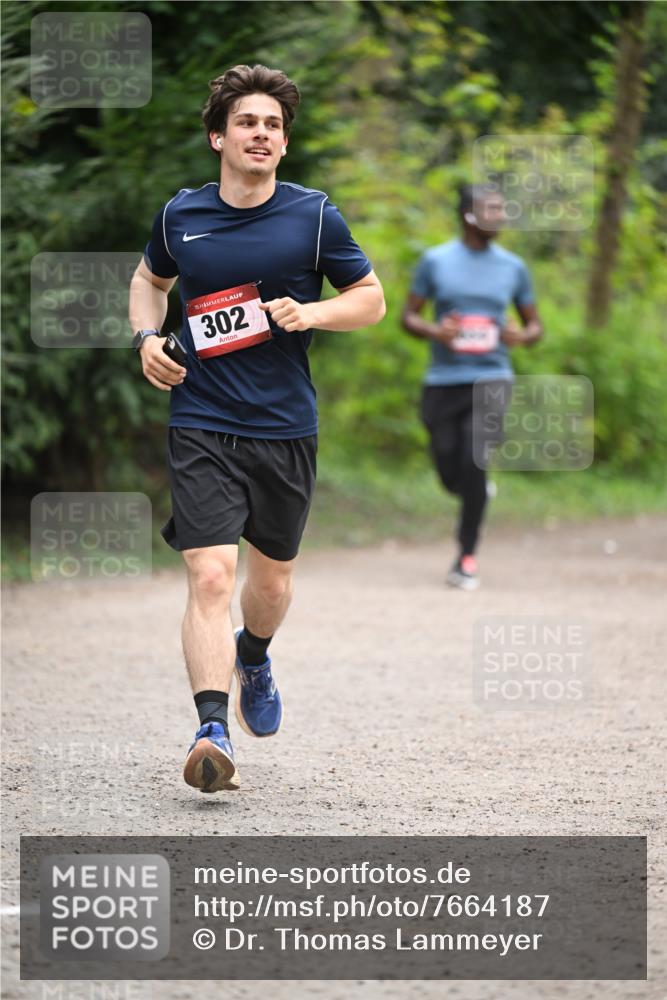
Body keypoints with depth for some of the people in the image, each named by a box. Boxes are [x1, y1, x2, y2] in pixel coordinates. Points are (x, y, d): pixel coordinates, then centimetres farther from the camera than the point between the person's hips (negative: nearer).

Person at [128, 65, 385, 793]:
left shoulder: (313, 217, -2)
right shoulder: (180, 216, 2)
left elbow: (371, 299, 7)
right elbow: (150, 278, 22)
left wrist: (311, 313, -12)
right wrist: (147, 337, 3)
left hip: (286, 428, 1)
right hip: (201, 426, -1)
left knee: (272, 576, 17)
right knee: (209, 575, -17)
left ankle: (253, 658, 51)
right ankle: (213, 732, -24)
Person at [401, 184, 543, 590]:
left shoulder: (514, 267, 5)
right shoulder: (436, 261, 1)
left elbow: (535, 324, 14)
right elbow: (409, 316, 6)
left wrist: (524, 335, -10)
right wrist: (434, 331, -16)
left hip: (490, 378, -1)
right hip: (443, 380, 1)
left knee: (474, 462, -17)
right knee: (451, 475, 1)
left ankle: (467, 556, -3)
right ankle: (479, 490, 40)